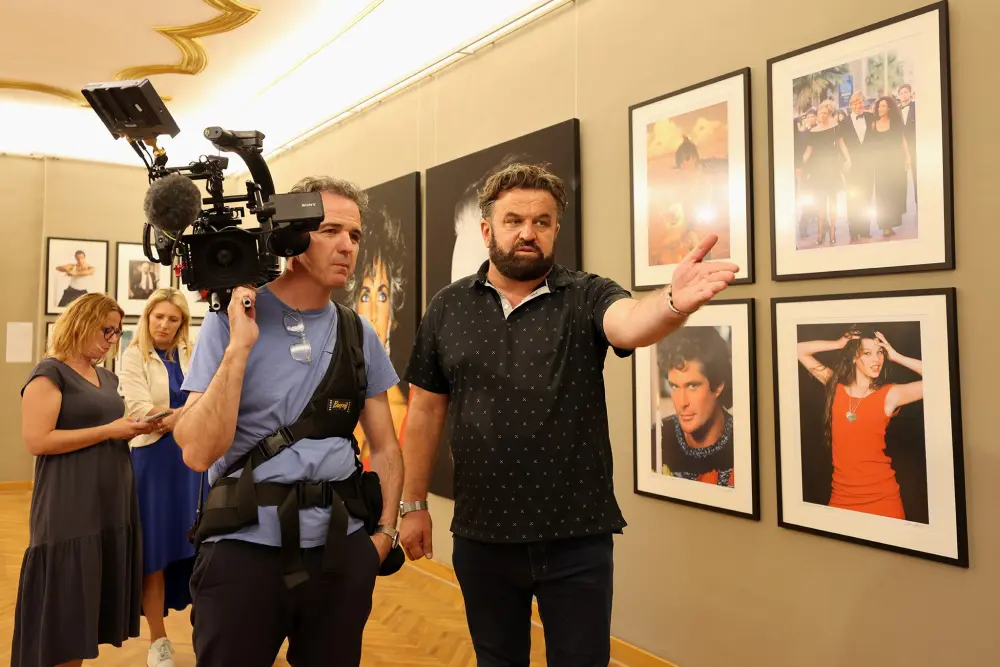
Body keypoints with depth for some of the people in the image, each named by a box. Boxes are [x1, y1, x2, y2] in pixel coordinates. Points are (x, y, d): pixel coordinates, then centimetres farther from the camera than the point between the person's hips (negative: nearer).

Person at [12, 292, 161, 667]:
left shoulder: (108, 377, 15)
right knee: (63, 606, 1)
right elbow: (36, 440, -17)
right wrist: (109, 430, -19)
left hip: (112, 503, 8)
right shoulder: (50, 373, -8)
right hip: (70, 509, -7)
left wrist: (135, 427, 3)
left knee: (90, 602, 12)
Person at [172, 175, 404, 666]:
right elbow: (199, 452, -16)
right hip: (245, 548, -3)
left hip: (341, 549, 3)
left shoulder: (360, 336, 4)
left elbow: (384, 445, 8)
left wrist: (386, 529, -2)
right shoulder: (231, 321, -7)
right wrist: (240, 347, -20)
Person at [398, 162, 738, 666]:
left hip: (577, 536, -2)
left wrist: (675, 302, -49)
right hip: (481, 536, 2)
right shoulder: (447, 309, 1)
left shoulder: (586, 298, -5)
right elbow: (426, 411, 6)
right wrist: (413, 504, 7)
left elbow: (631, 321, -27)